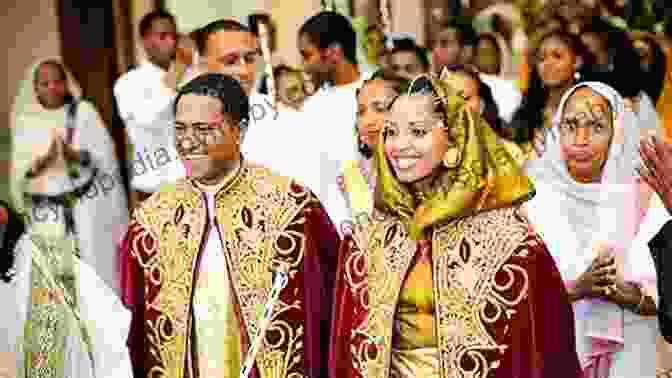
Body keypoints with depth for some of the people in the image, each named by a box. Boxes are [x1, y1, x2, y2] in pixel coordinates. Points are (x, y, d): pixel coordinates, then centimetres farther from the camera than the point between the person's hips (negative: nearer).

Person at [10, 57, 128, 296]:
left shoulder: (84, 111, 2)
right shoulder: (25, 122, 6)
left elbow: (106, 155, -3)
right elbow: (18, 170, 4)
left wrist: (77, 155, -20)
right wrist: (39, 163, -16)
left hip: (90, 204, -1)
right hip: (49, 213, 2)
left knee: (100, 265, -1)